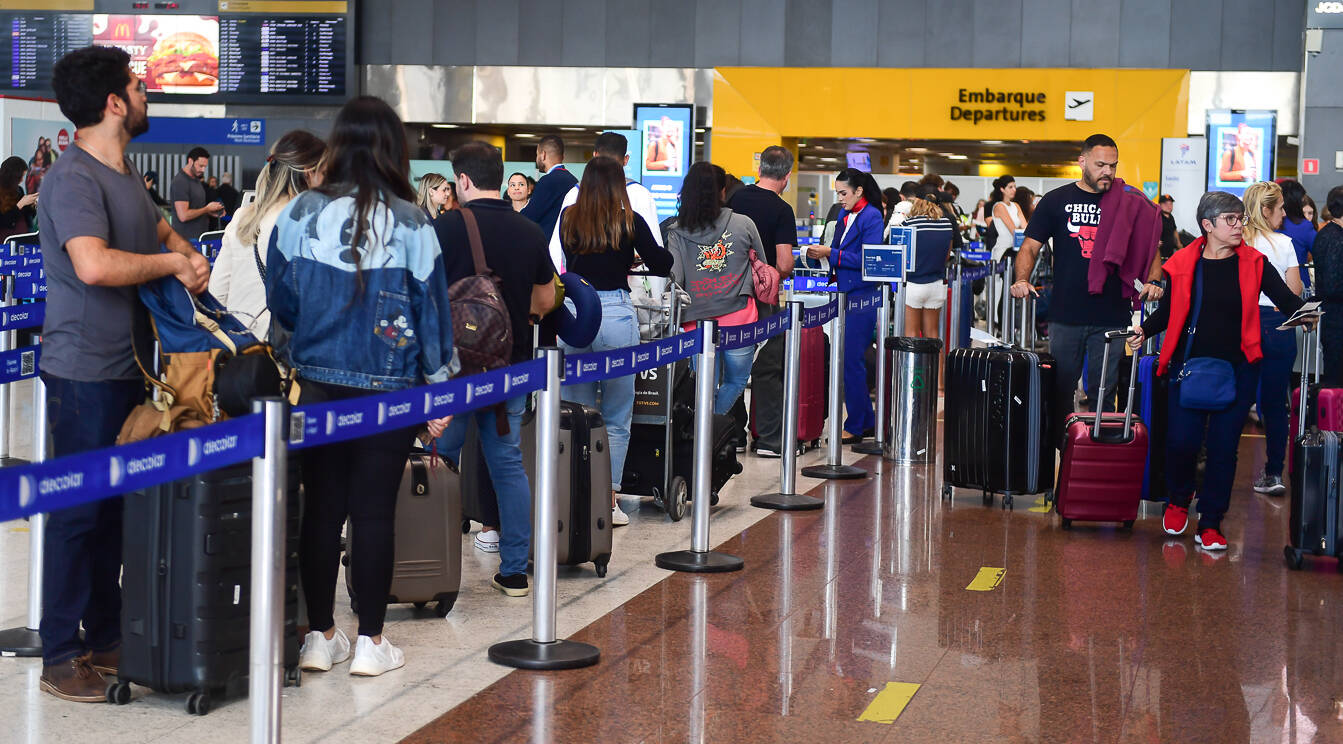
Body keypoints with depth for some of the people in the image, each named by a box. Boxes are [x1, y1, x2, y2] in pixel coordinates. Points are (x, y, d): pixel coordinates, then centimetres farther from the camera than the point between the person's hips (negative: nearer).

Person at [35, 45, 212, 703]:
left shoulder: (126, 175, 15)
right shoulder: (73, 177, -16)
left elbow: (164, 232, 28)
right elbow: (95, 264, -30)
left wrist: (191, 257, 5)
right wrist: (173, 263, -15)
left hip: (127, 369, 9)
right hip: (84, 371, -9)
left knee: (116, 505, 14)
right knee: (78, 509, -3)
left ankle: (105, 636, 24)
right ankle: (60, 656, 4)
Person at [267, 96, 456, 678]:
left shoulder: (299, 214, -2)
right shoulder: (410, 224, -8)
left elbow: (279, 301, 6)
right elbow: (431, 304, -2)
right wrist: (440, 387, 7)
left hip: (319, 384, 2)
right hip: (390, 388, -2)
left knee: (321, 508, 9)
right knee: (375, 512, 4)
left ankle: (320, 636, 16)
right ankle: (370, 642, 11)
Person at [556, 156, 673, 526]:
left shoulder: (569, 219, 5)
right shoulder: (628, 222, -3)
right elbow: (663, 266, 5)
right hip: (616, 313, -3)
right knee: (616, 419, 6)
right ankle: (608, 501, 6)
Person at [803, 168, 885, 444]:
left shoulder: (871, 217, -11)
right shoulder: (845, 215, 15)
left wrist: (830, 254, -18)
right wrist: (822, 254, 2)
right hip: (845, 294, 9)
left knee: (852, 361, -7)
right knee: (853, 359, 11)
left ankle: (855, 427, 1)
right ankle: (867, 421, 19)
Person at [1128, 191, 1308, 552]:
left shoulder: (1253, 263, 2)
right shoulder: (1183, 264, 1)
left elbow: (1286, 299, -5)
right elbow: (1168, 312, 10)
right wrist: (1144, 330, -6)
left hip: (1238, 369, 1)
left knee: (1224, 446, 1)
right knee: (1182, 441, -6)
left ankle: (1210, 524, 13)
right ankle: (1177, 501, 24)